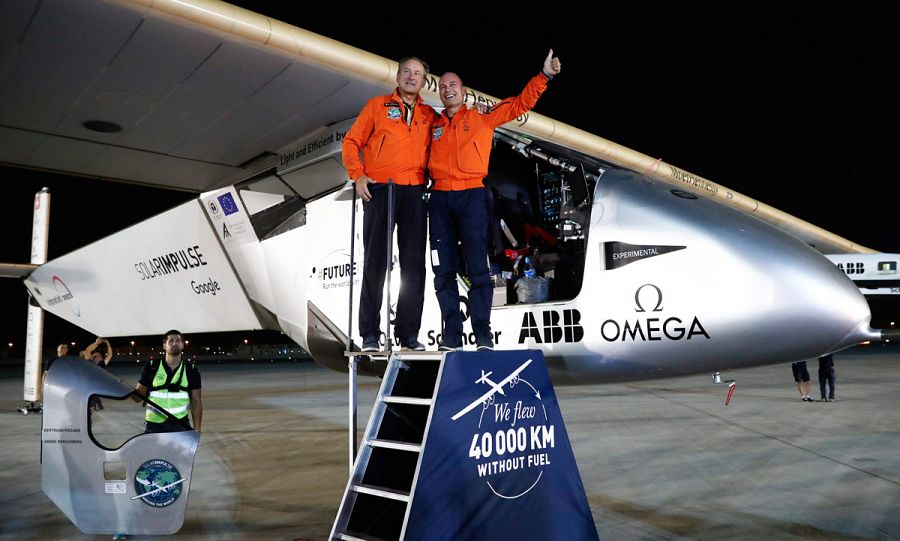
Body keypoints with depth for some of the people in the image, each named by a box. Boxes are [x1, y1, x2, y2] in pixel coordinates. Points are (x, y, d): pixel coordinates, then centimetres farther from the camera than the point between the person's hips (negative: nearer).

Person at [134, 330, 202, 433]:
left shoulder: (191, 370, 5)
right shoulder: (151, 367, 3)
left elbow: (196, 401, 5)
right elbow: (139, 394, 6)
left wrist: (197, 430, 0)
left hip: (181, 427, 0)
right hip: (154, 427, 0)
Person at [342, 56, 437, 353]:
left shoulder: (430, 115, 18)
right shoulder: (377, 106, 11)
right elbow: (352, 141, 7)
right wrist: (358, 175, -5)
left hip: (414, 192, 3)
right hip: (379, 189, -2)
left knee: (414, 263, 0)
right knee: (375, 261, -3)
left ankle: (408, 332, 6)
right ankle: (370, 334, 1)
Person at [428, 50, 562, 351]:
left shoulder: (482, 118, 12)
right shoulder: (433, 126, 19)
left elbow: (521, 103, 11)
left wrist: (544, 75, 3)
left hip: (472, 196, -3)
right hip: (440, 199, 3)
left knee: (477, 267, -6)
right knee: (444, 270, 1)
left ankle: (483, 334, -2)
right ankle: (451, 334, 6)